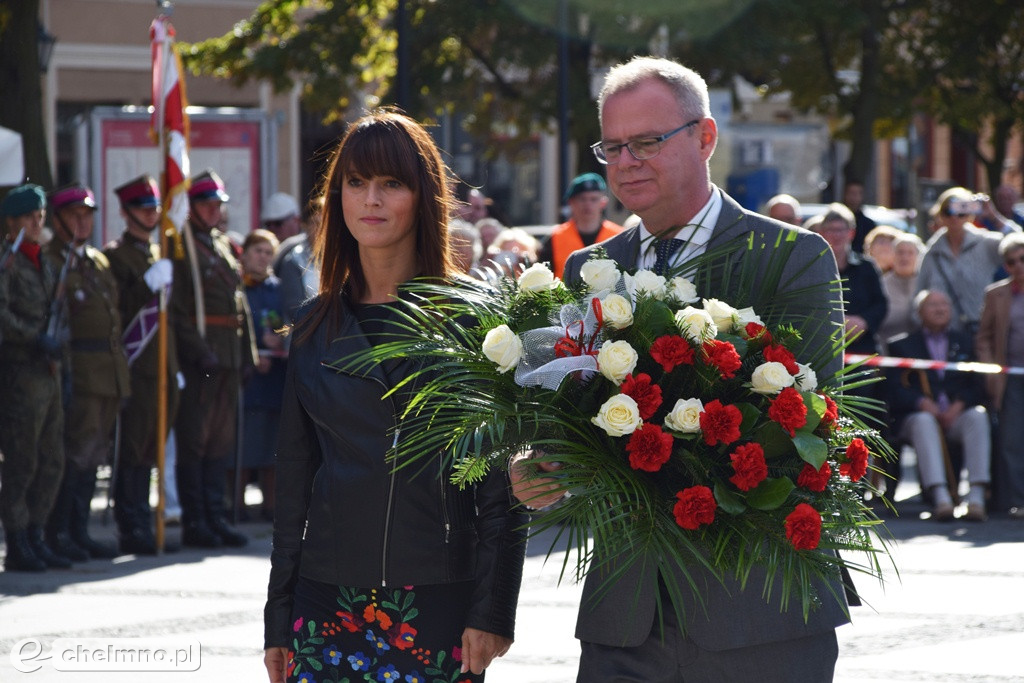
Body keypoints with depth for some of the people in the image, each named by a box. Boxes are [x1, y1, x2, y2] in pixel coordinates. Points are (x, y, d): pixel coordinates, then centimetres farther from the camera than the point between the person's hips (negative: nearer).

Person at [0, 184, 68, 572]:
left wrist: (56, 342, 9)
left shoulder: (44, 262, 17)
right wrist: (38, 338, -23)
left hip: (47, 372, 8)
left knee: (51, 462, 10)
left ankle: (34, 539, 17)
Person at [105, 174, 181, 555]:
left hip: (163, 366, 8)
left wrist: (176, 366, 22)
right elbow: (117, 308, -14)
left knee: (149, 449, 11)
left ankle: (141, 526, 15)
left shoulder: (160, 254, 21)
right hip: (136, 364, -8)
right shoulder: (116, 255, -5)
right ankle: (131, 530, -4)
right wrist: (149, 284, -23)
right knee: (132, 447, -6)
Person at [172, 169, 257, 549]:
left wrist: (248, 351, 11)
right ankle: (194, 524, 0)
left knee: (222, 440, 9)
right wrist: (199, 351, -18)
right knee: (194, 440, -3)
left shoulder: (225, 247, 18)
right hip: (198, 357, -7)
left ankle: (215, 517, 13)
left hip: (230, 357, 7)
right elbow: (176, 307, -12)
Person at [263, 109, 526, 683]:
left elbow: (503, 481, -3)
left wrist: (493, 608, -10)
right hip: (330, 595, 3)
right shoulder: (317, 327, 10)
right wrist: (278, 618, 11)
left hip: (439, 594, -3)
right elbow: (294, 481, 14)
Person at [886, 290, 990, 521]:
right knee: (924, 421, -37)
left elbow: (977, 386, 10)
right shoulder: (902, 345, 17)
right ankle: (940, 497, -51)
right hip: (915, 414, -2)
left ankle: (977, 496, -41)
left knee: (978, 416, -32)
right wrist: (922, 403, -16)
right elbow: (895, 388, 2)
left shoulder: (965, 342, 23)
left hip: (957, 414, 2)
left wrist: (959, 405, -10)